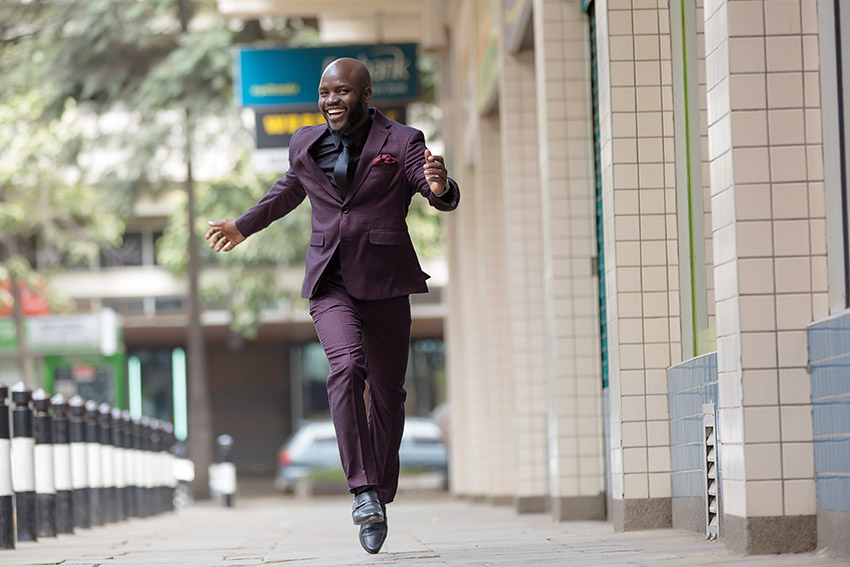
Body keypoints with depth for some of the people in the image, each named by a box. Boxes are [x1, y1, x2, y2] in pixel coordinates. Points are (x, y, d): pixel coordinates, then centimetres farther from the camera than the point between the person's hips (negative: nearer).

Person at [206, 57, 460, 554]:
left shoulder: (402, 142, -1)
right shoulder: (307, 145, 11)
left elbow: (445, 200, -13)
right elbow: (290, 190, 32)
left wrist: (440, 186, -37)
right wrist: (244, 226, 40)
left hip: (385, 281, -1)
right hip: (330, 282, 1)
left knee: (388, 392, 4)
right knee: (347, 366, -24)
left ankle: (382, 496, 24)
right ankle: (363, 490, -28)